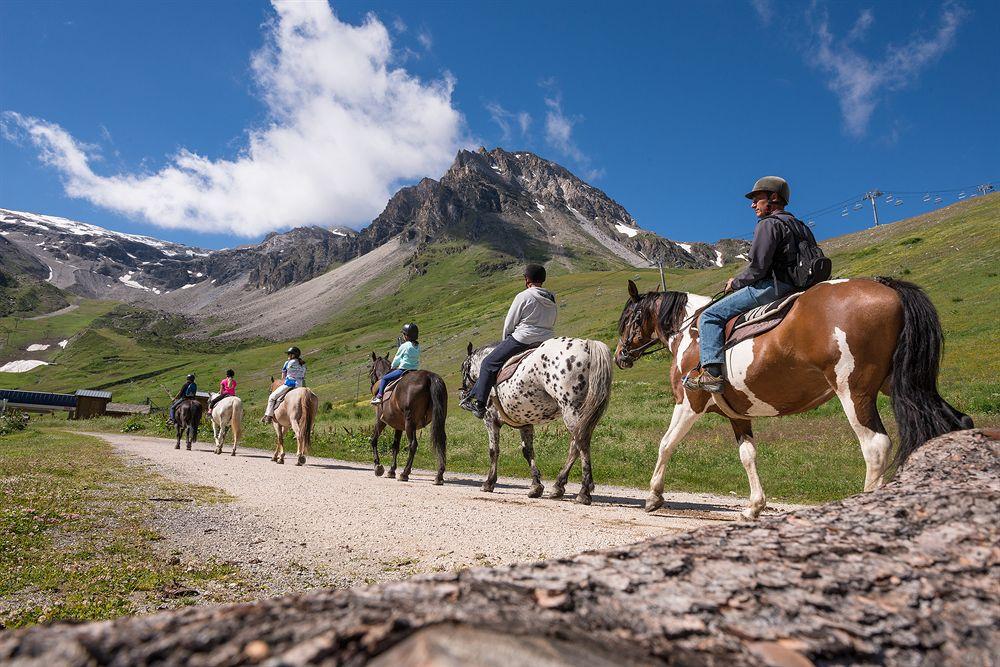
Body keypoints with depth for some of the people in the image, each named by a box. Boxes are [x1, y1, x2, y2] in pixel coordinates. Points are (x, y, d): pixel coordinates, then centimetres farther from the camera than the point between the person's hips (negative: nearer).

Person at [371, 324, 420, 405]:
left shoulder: (404, 346, -12)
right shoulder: (417, 346, 7)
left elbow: (397, 359, -1)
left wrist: (393, 367, 21)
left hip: (403, 370, -8)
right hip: (414, 370, 8)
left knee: (385, 378, 4)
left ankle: (379, 396, 1)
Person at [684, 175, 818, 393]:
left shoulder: (769, 224, -7)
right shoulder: (798, 226, 23)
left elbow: (757, 268, -16)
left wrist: (736, 283, 1)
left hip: (770, 287, -10)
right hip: (792, 288, 11)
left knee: (710, 316, -11)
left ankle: (712, 371, -25)